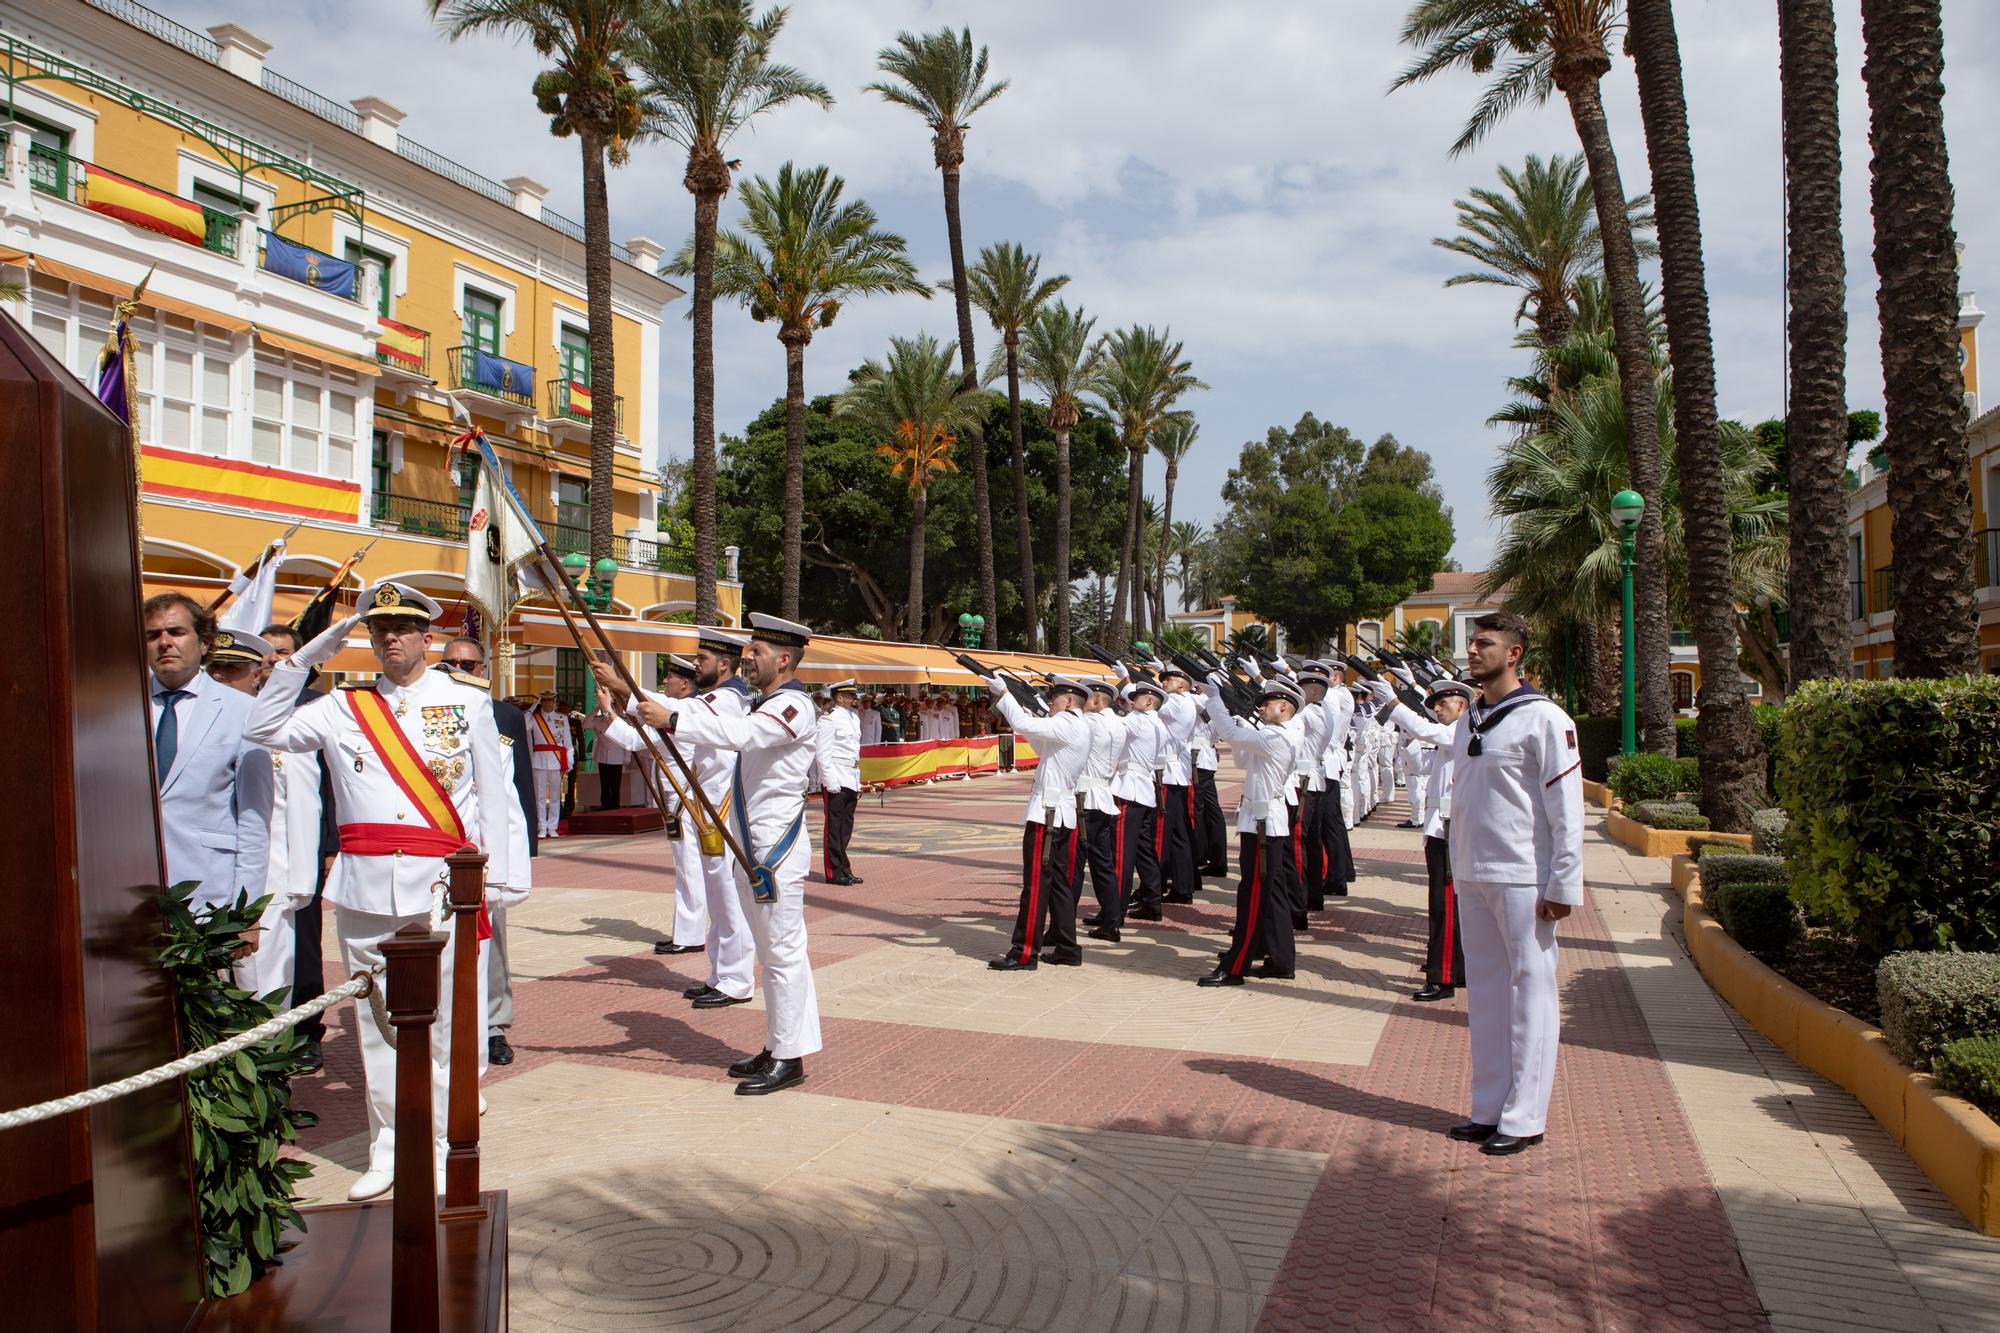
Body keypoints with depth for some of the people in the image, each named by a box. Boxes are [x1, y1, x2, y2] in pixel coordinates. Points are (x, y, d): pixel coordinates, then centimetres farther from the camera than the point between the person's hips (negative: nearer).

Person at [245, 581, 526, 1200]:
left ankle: (440, 1147, 12)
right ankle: (386, 1148, 21)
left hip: (441, 884, -2)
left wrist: (503, 873, -1)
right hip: (363, 885, 3)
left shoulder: (466, 701, 6)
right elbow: (264, 729, 6)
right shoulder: (343, 706, 12)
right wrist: (306, 656, 2)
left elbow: (496, 792, 5)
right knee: (375, 1022, 9)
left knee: (444, 1020, 0)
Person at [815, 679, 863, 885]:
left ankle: (843, 870, 17)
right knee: (835, 826, -3)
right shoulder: (829, 719, -10)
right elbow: (823, 753, -14)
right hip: (836, 781, -8)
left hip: (851, 780, 8)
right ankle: (835, 872, 2)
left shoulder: (853, 718, 16)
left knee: (846, 826, 11)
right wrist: (830, 781, -18)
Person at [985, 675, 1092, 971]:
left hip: (1045, 814, -10)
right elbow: (1043, 749, 24)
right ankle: (1066, 949, 16)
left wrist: (1002, 692, -15)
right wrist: (1029, 720, 13)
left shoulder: (1066, 724, -13)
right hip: (1065, 813, 10)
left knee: (1036, 884, -6)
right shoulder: (1081, 728, 17)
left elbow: (1023, 725, -24)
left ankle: (1025, 954, -3)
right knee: (1060, 883, 13)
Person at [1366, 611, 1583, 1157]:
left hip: (1523, 879, -7)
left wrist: (1564, 883, -14)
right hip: (1472, 875, 7)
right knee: (1484, 988, 11)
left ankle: (1524, 1118, 5)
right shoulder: (1469, 720, 12)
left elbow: (1567, 808, -12)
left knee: (1530, 988, -1)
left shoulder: (1544, 718, -9)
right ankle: (1490, 1108, 19)